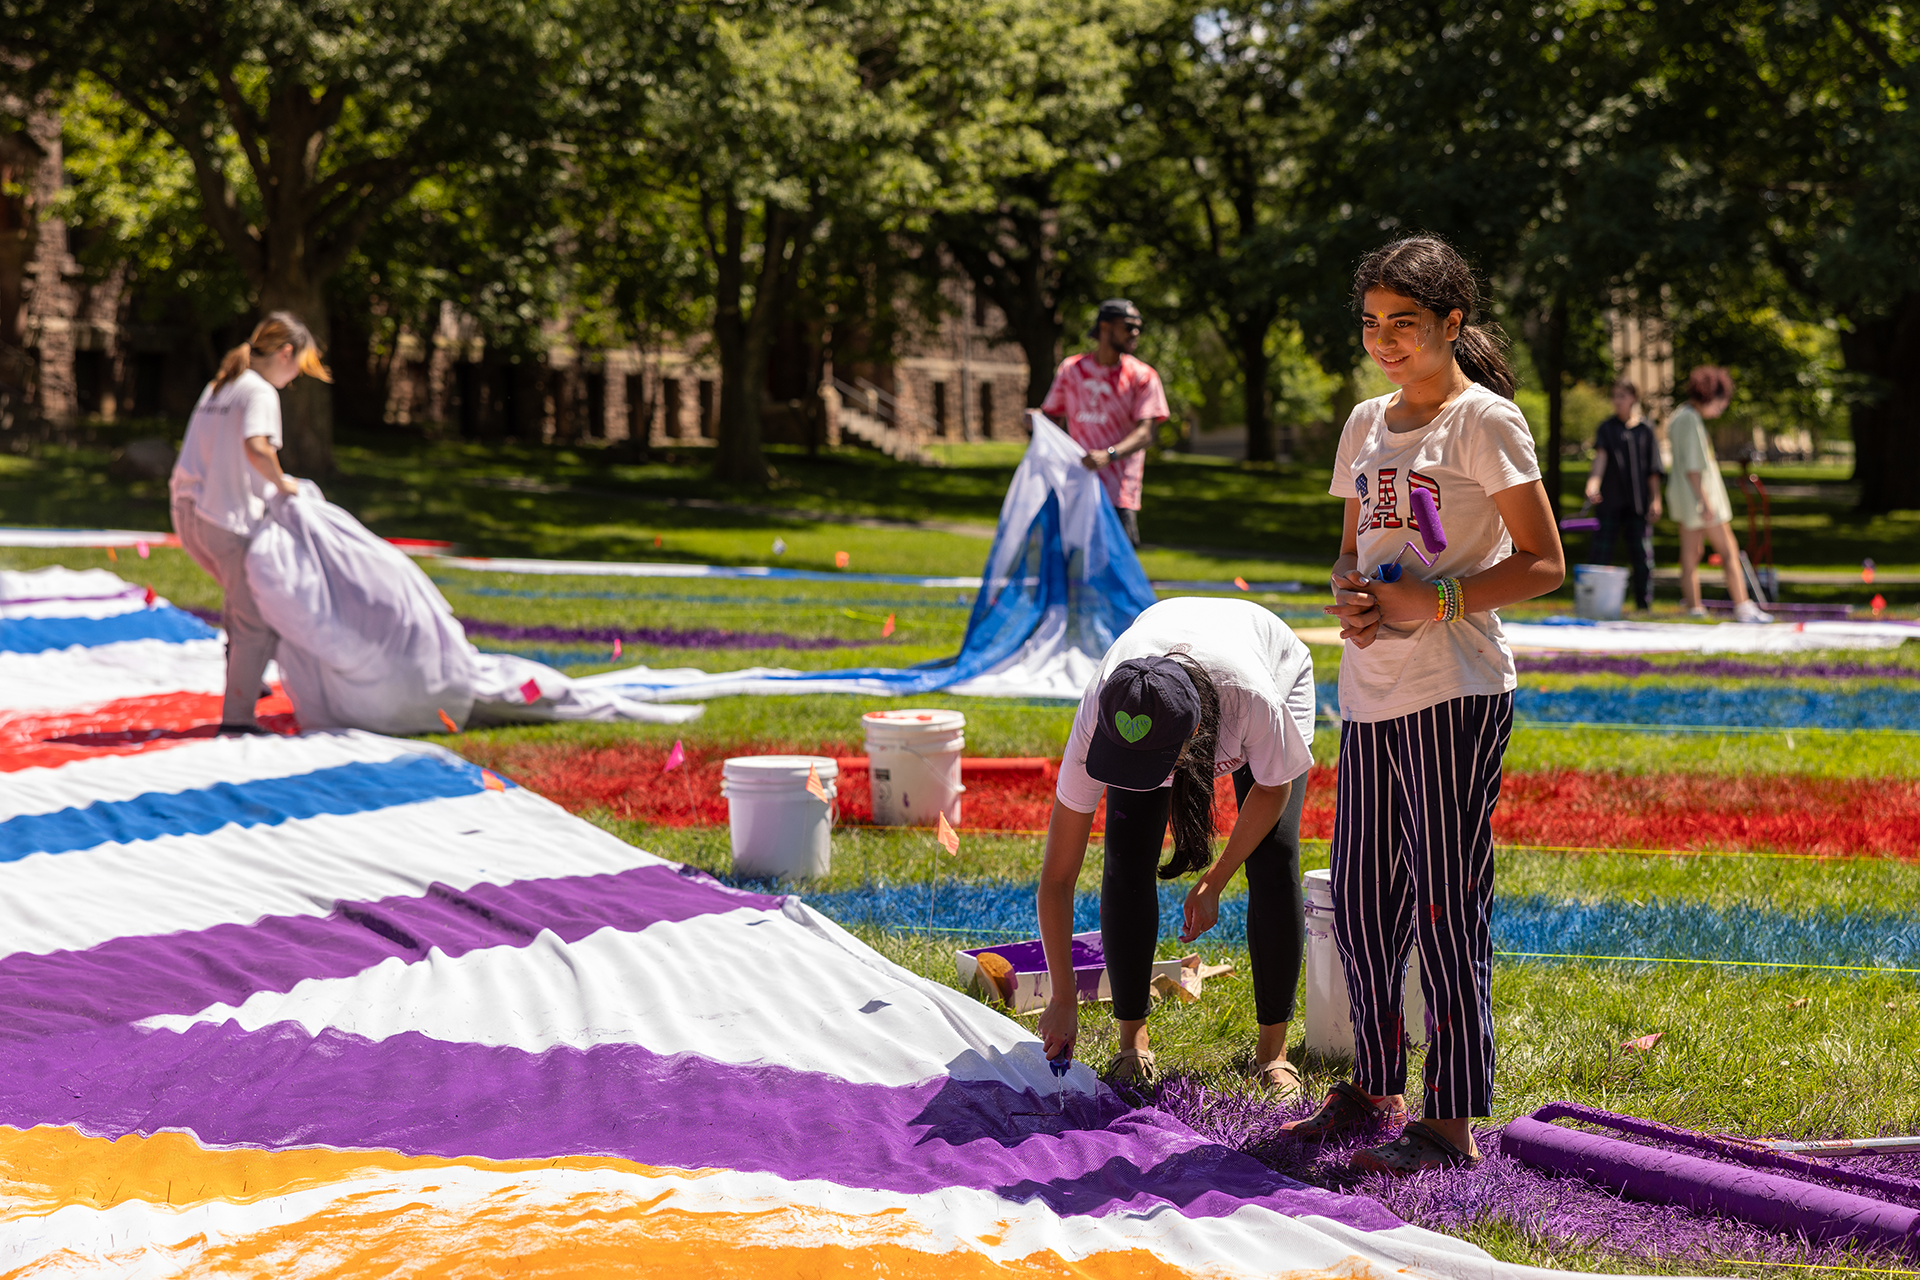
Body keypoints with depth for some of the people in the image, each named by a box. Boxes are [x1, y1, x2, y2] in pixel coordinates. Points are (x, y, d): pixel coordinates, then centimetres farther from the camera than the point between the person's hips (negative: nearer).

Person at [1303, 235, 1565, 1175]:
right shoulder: (1365, 425, 15)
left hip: (1454, 692, -7)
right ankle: (1375, 1089, 26)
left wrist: (1435, 601, -18)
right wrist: (1349, 595, -1)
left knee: (1446, 904, -5)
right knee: (1359, 897, 12)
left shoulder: (1485, 421, -5)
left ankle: (1452, 1120, 0)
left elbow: (1543, 563, -7)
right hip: (1369, 690, 7)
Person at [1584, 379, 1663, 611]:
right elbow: (1600, 456, -11)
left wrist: (1655, 499, 1)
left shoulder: (1645, 429, 8)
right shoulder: (1607, 428, 5)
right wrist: (1593, 483, -28)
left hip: (1638, 502, 0)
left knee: (1642, 555, 0)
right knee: (1602, 551, -1)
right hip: (1611, 501, 0)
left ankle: (1644, 603, 7)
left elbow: (1653, 469, 8)